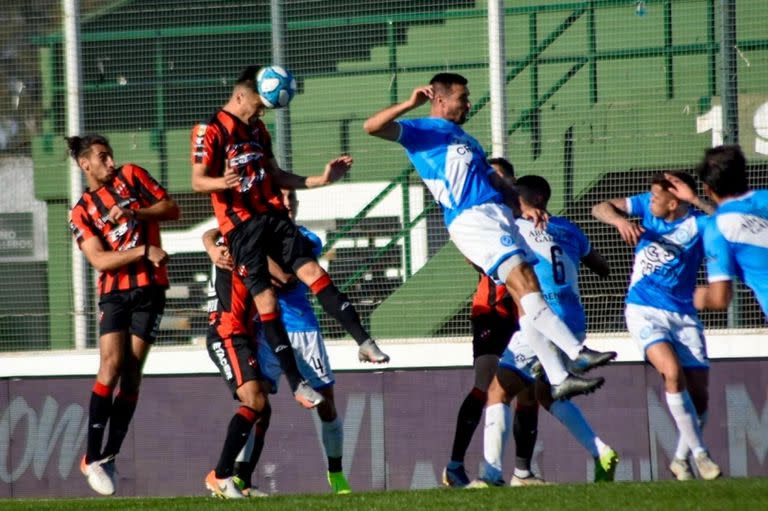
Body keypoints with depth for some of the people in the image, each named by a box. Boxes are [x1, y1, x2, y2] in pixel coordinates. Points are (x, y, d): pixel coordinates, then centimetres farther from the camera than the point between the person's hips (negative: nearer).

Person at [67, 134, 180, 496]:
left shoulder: (131, 176, 8)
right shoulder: (81, 213, 4)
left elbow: (171, 209, 4)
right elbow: (99, 260, -8)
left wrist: (134, 213, -11)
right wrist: (144, 251, -17)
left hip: (150, 289, 1)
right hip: (113, 293, -1)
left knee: (131, 373, -3)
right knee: (112, 364, -17)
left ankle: (109, 458, 3)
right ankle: (92, 457, -12)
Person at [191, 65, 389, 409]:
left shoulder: (257, 130, 18)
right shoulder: (210, 131, -5)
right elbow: (198, 181, -11)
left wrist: (320, 180, 15)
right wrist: (223, 182, -32)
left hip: (273, 216, 6)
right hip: (241, 225, -6)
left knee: (313, 271, -10)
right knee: (266, 301, -7)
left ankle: (364, 342, -12)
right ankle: (296, 383, -5)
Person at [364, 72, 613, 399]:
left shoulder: (465, 139, 32)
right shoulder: (422, 131, 8)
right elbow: (372, 126, -6)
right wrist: (410, 105, -16)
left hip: (498, 213, 8)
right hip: (469, 219, -8)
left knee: (525, 292, 0)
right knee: (523, 281, -21)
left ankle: (558, 379, -2)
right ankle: (578, 353, -29)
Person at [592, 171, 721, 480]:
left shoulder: (697, 224, -10)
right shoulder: (647, 206, -2)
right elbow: (601, 209, 1)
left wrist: (695, 200, -33)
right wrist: (620, 220, -20)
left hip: (684, 315, 1)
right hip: (645, 312, -1)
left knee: (699, 393, -1)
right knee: (673, 371, -25)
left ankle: (681, 459, 22)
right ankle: (699, 452, -16)